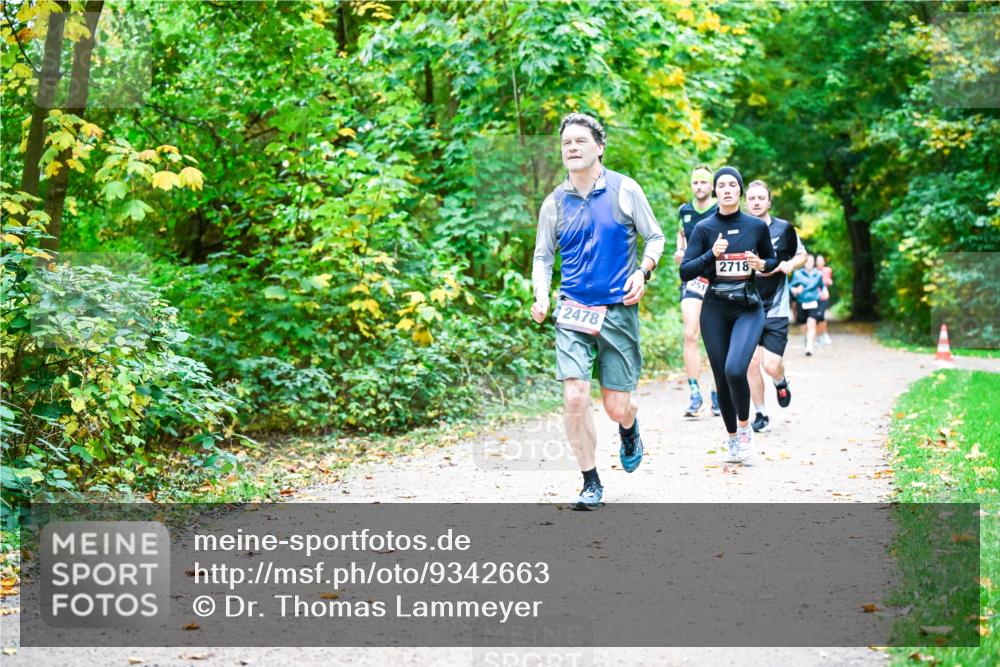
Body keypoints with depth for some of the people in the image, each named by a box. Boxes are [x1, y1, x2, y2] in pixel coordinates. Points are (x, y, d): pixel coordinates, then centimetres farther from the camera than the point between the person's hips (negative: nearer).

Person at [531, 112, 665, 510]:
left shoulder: (624, 190, -2)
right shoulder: (555, 202, 4)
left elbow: (655, 237, 6)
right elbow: (543, 257, 12)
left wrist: (643, 272, -12)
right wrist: (541, 297, -6)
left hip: (618, 311, -1)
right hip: (573, 312, 1)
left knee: (616, 407, 1)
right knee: (574, 397, -13)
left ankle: (629, 431, 41)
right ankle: (591, 484, 3)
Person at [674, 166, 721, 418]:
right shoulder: (685, 211, 9)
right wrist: (679, 251, 11)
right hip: (692, 278, 3)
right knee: (690, 335, -11)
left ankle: (718, 395, 14)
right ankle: (695, 395, -8)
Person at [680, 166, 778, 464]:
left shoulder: (757, 226, 1)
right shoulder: (704, 228, -1)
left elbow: (773, 261, 15)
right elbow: (685, 272, -6)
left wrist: (761, 265, -7)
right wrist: (711, 255, -20)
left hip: (749, 309, -1)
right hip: (715, 309, 1)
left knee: (735, 369, -22)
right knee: (721, 378, 5)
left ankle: (745, 427, 2)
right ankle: (732, 438, 25)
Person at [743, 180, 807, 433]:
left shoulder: (784, 228, 0)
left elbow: (802, 255, 14)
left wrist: (788, 265, -6)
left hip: (776, 308, -1)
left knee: (771, 364, -9)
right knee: (751, 363, -4)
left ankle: (781, 382, 29)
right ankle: (760, 414, 13)